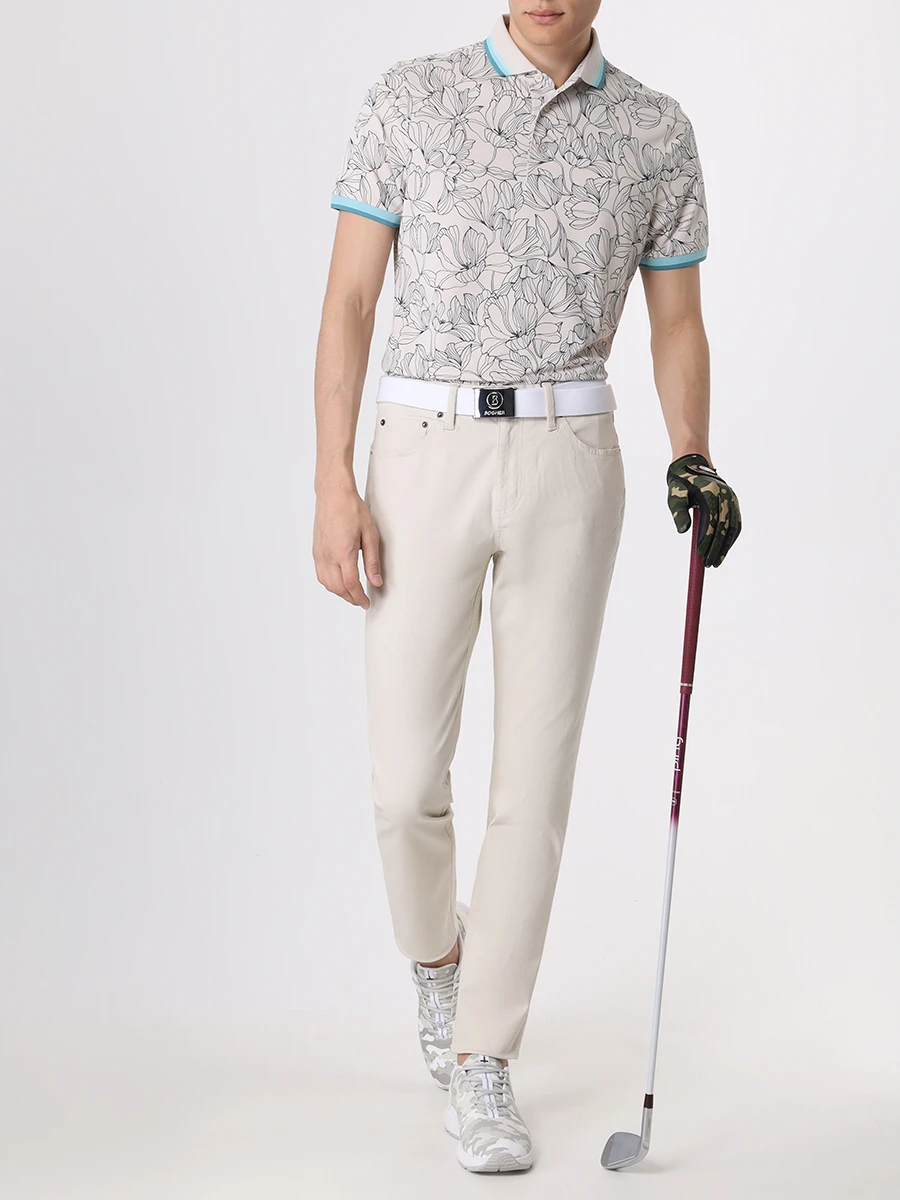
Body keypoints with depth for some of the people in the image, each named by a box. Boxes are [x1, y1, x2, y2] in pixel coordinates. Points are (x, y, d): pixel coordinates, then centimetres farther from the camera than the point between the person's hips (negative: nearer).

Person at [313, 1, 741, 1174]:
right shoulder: (411, 99, 2)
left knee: (535, 776, 0)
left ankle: (480, 1068, 11)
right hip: (425, 455, -1)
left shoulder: (657, 131, 7)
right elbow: (351, 299, 1)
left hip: (569, 465, 1)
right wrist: (332, 485, -7)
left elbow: (677, 321, 12)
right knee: (408, 777, -1)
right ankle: (436, 955, 31)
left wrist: (695, 463, -6)